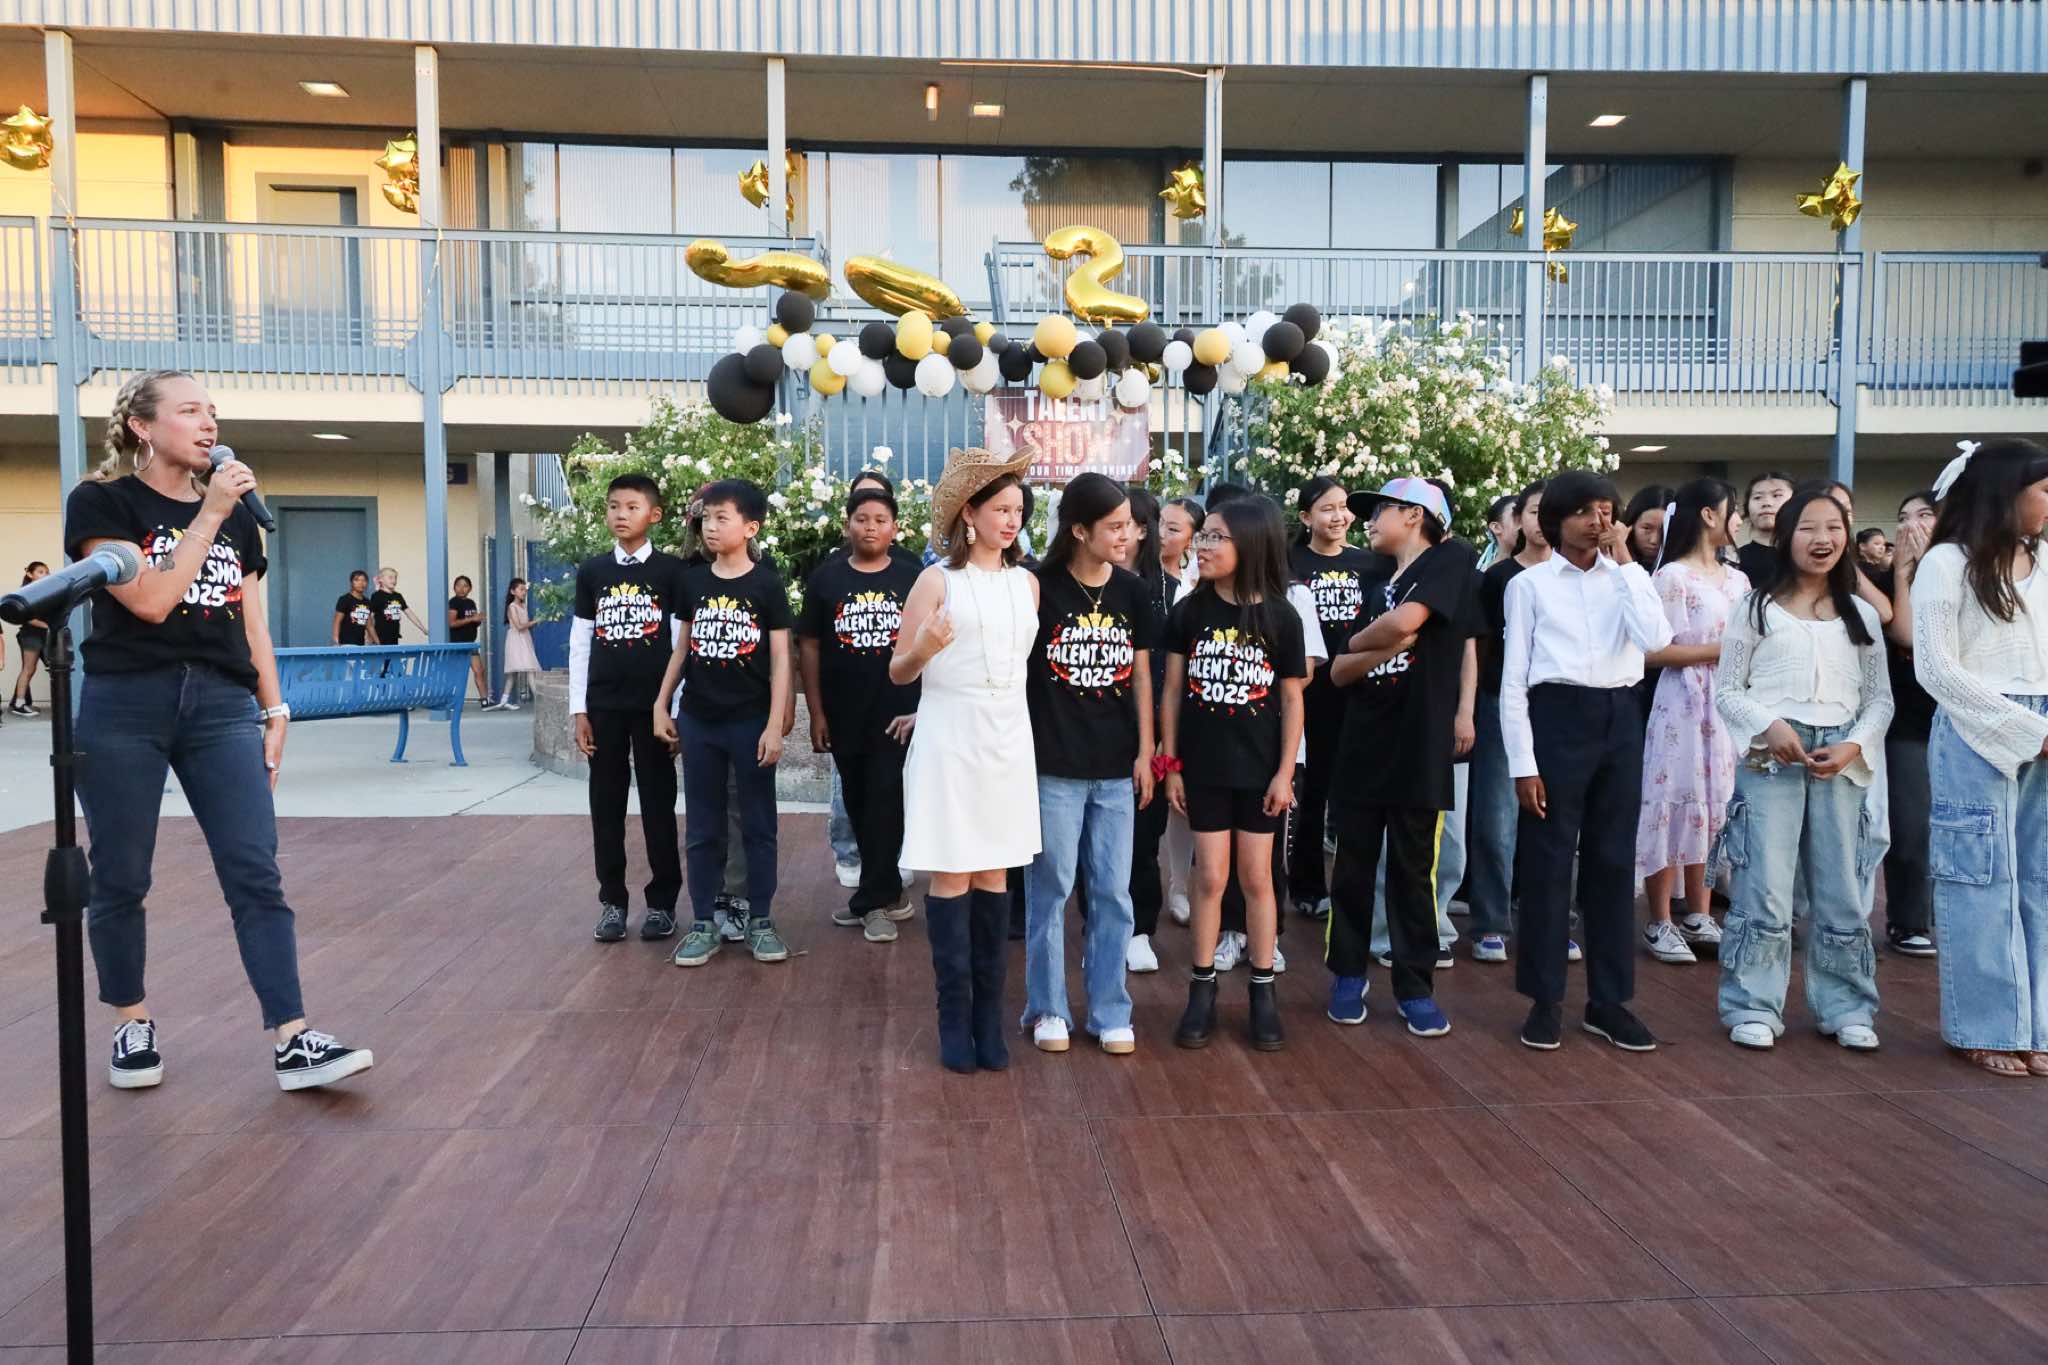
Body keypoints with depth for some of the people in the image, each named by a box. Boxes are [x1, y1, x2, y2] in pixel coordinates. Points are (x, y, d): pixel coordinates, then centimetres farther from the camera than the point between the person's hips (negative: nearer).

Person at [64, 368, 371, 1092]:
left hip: (222, 706, 3)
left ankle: (294, 1044, -8)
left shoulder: (236, 513, 14)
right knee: (120, 879, 7)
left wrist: (274, 711, 10)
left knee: (256, 876, -6)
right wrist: (207, 514, -12)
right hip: (124, 706, -3)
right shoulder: (100, 503, 0)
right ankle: (133, 1024, 27)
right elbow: (150, 600, -13)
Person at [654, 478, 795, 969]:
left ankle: (760, 921, 16)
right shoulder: (691, 580, 5)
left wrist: (774, 724, -9)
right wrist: (661, 705, 10)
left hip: (751, 721, -3)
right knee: (701, 829, 8)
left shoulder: (767, 584, -4)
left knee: (758, 825, 6)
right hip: (698, 721, 3)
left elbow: (780, 659, -4)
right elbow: (682, 647, 13)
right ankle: (703, 924, 17)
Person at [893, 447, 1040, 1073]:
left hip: (1009, 737, 4)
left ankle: (989, 1014, 14)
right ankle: (954, 1016, 10)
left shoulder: (1027, 582, 9)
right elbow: (898, 673, -4)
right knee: (951, 876, 1)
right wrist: (922, 651, -22)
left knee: (994, 874, 7)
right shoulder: (937, 580, -4)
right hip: (948, 736, -4)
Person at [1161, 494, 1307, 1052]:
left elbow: (1291, 699, -1)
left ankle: (1263, 991, 19)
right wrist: (1170, 763, 0)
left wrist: (1285, 772, -5)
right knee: (1210, 877, 5)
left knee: (1257, 877, 8)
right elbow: (1173, 691, 2)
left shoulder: (1281, 617, -4)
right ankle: (1202, 989, 17)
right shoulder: (1189, 611, -2)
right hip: (1203, 766, 1)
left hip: (1260, 768, 0)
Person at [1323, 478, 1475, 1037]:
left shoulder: (1451, 558, -2)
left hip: (1420, 746, -5)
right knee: (1354, 867, 9)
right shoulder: (1378, 587, 17)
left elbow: (1404, 621, -20)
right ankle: (1348, 975, 22)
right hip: (1363, 745, 5)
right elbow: (1338, 673, 8)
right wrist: (1381, 649, -12)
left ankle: (1415, 987, 14)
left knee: (1413, 871, 3)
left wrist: (1359, 641, 0)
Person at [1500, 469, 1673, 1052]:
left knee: (1613, 861, 9)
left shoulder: (1625, 579, 10)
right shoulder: (1529, 584, 1)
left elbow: (1656, 639, -10)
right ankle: (1545, 999, 13)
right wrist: (1523, 763, -8)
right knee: (1547, 861, 1)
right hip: (1557, 718, -3)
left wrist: (1625, 561, -6)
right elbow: (1514, 679, -2)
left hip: (1620, 720, 3)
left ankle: (1609, 1000, 20)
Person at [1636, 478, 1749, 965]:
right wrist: (1723, 649, -14)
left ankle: (1698, 916, 19)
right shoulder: (1673, 576, -7)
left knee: (1716, 806, 9)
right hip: (1685, 706, -7)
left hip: (1730, 707, 7)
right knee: (1675, 804, -3)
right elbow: (1654, 652, -14)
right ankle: (1660, 924, 4)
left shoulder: (1737, 579, 14)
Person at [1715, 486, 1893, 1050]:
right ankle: (1754, 1007, 6)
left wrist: (1854, 745, -6)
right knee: (1765, 892, -5)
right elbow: (1727, 691, 3)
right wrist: (1770, 727, -14)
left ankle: (1845, 1008, 21)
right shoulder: (1758, 608, 5)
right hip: (1770, 760, -3)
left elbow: (1880, 697, 12)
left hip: (1841, 764, 3)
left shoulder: (1861, 615, 13)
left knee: (1842, 894, 8)